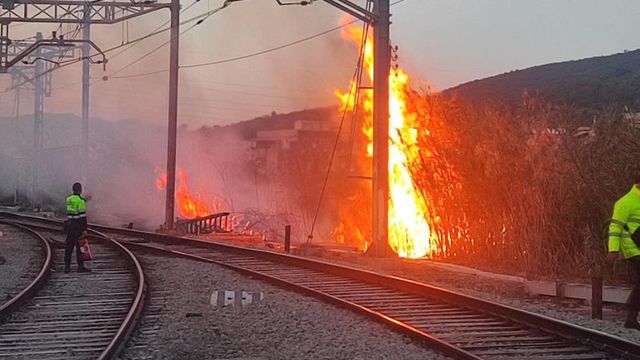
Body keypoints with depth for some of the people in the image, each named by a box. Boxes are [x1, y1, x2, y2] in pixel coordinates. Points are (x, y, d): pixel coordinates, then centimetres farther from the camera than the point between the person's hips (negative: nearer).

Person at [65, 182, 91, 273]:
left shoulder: (69, 199, 8)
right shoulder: (81, 201, -14)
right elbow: (82, 216, -18)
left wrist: (85, 199, 38)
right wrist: (84, 229, -16)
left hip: (70, 224, 7)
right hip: (78, 226, -7)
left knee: (69, 246, 9)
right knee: (80, 247, -2)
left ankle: (67, 266, 10)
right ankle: (80, 267, -1)